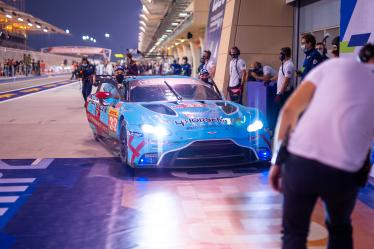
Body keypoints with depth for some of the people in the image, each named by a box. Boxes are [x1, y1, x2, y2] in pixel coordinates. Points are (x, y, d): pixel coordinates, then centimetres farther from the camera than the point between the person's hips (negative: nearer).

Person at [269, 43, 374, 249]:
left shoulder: (336, 64, 11)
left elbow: (290, 110, 3)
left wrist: (278, 161, 7)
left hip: (299, 161, 0)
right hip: (343, 173, 1)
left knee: (294, 232, 20)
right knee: (340, 230, 31)